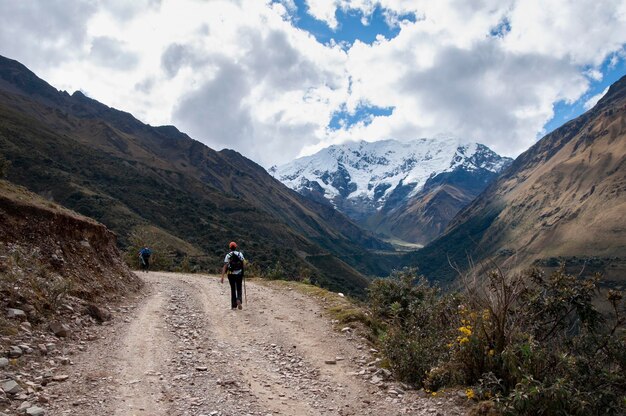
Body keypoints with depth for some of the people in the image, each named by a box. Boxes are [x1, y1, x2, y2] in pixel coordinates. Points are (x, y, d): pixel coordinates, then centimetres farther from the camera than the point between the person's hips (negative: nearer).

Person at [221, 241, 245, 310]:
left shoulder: (227, 255, -3)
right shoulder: (240, 254, 1)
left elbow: (225, 266, -11)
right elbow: (243, 264, 0)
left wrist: (222, 276, -14)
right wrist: (243, 274, 14)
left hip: (231, 274, 0)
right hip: (239, 274, 0)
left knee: (233, 289, 13)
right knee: (239, 289, 11)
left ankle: (234, 305, 15)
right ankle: (239, 300, -18)